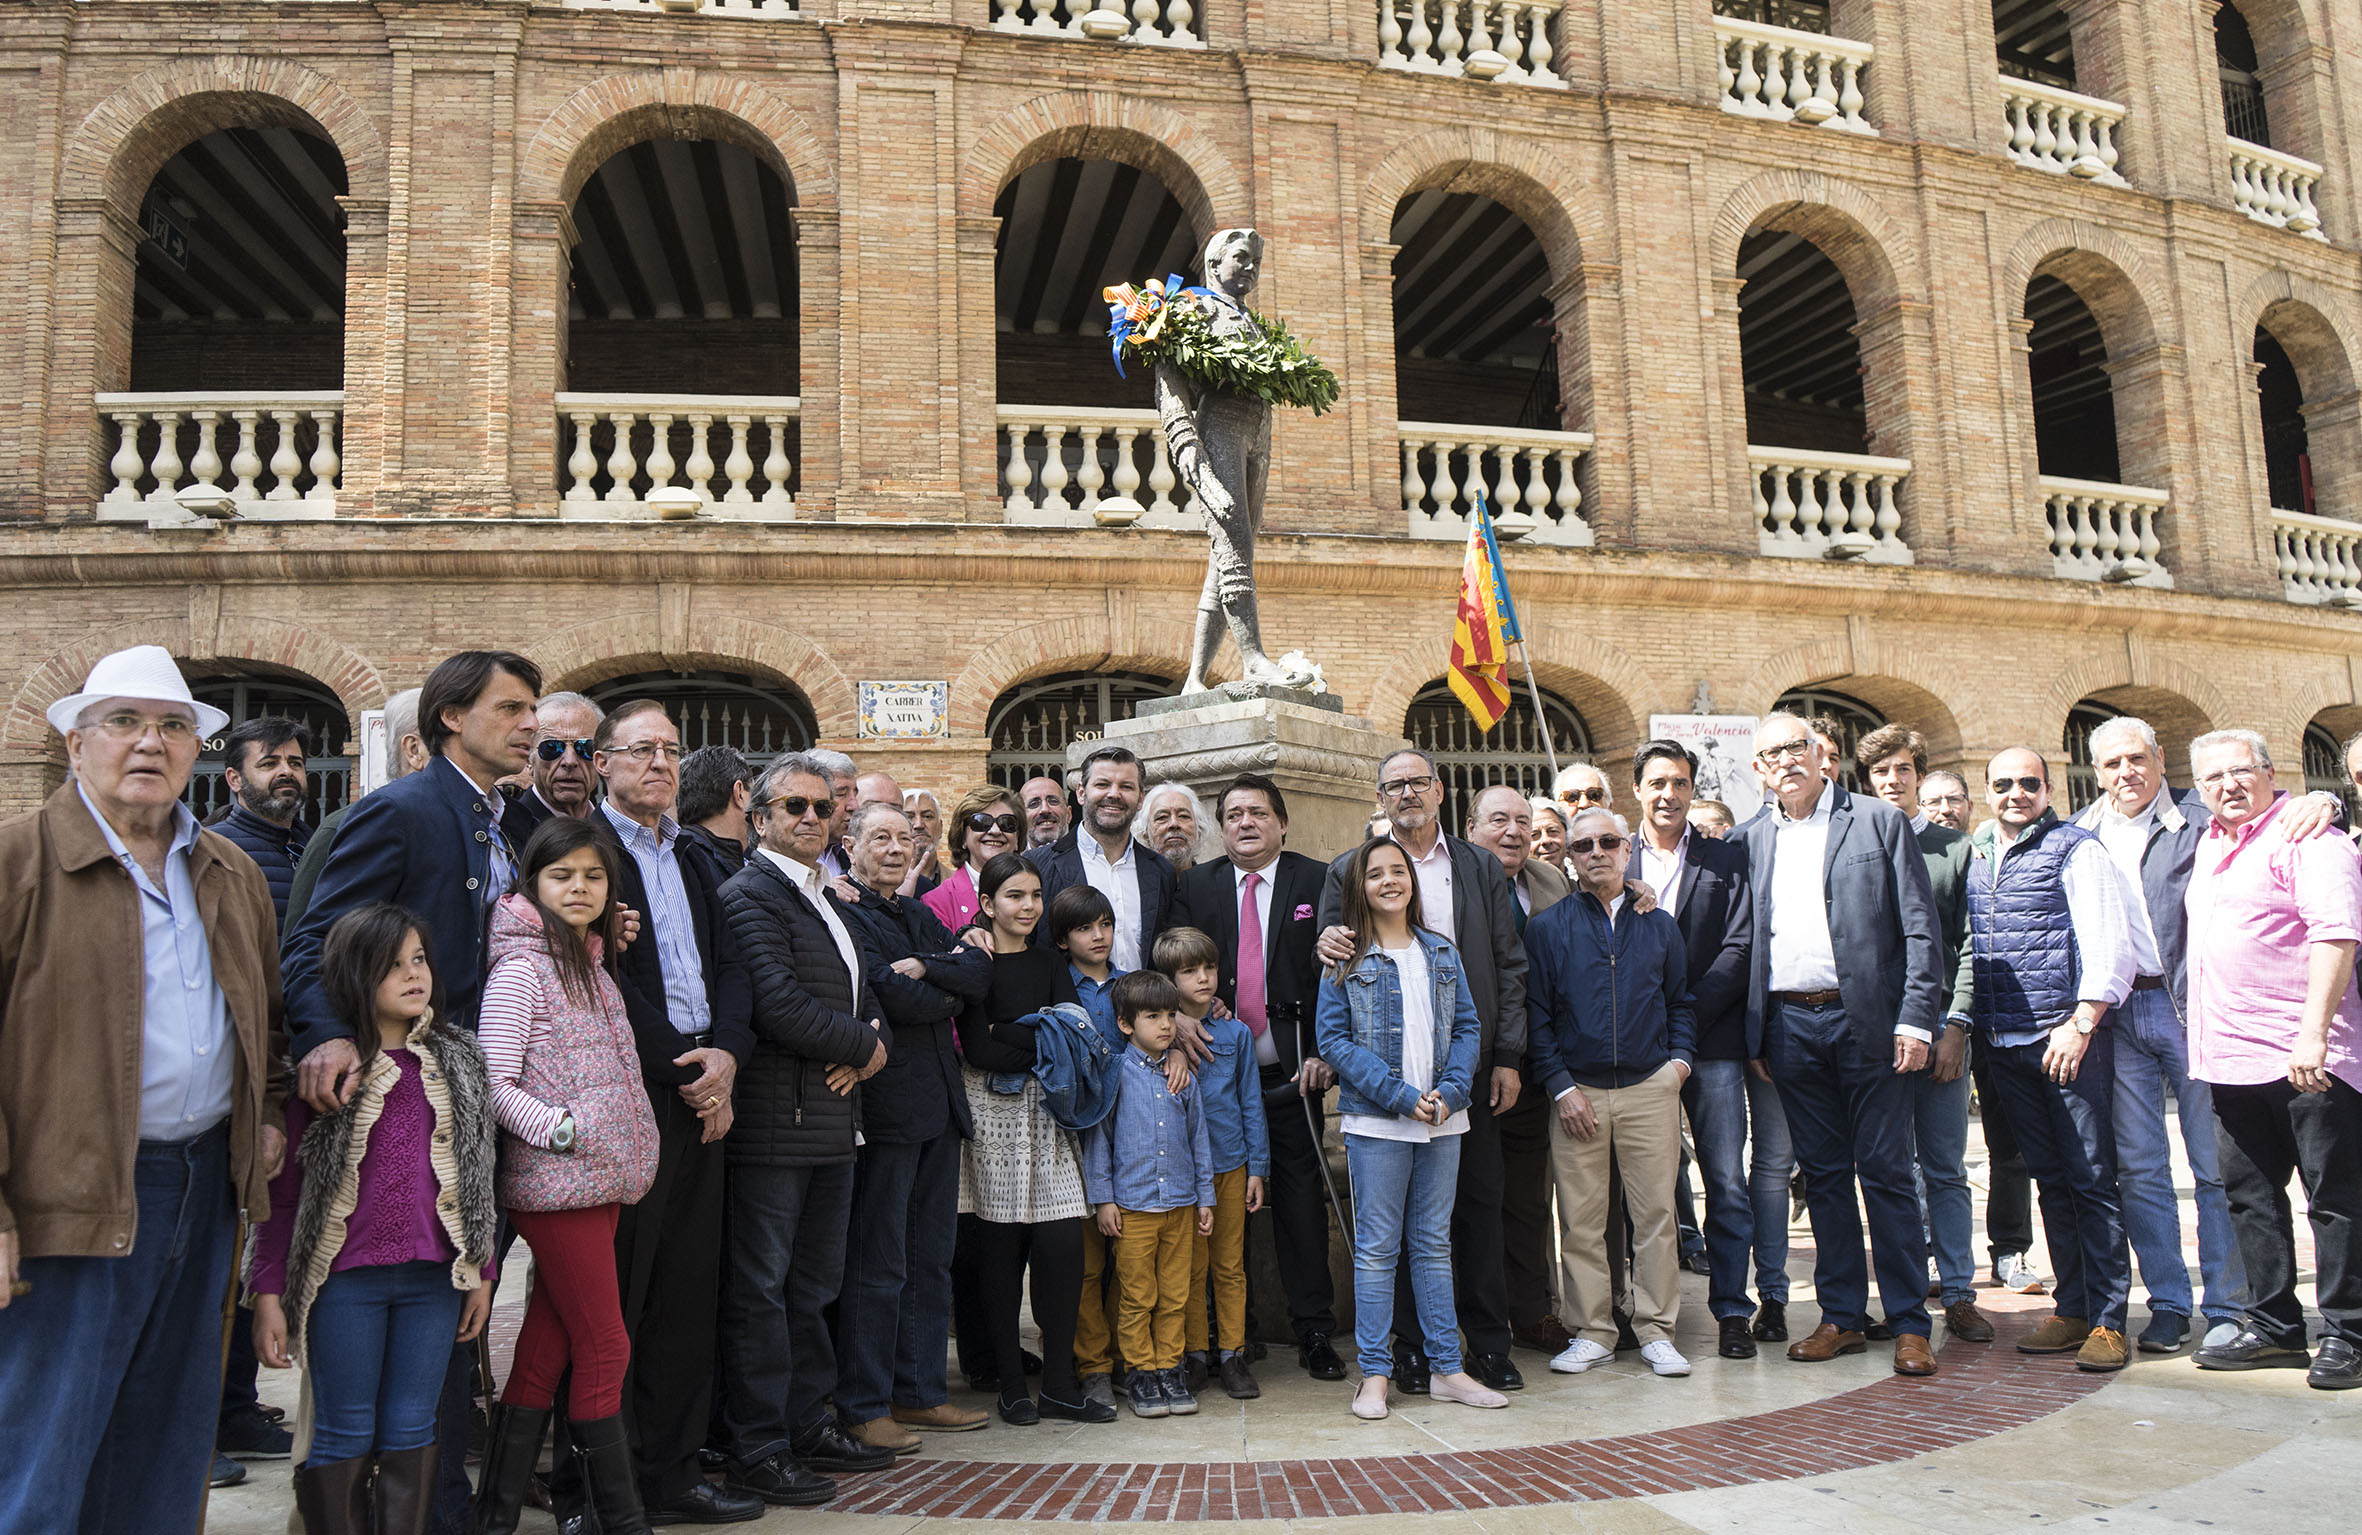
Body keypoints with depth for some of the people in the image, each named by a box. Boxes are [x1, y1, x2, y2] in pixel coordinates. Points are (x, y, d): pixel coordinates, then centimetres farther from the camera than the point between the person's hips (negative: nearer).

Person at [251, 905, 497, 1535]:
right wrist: (269, 1291, -4)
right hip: (343, 1277, -3)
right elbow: (281, 1190, -1)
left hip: (434, 1277, 3)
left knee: (411, 1435, 10)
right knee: (346, 1436, 7)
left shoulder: (458, 1063, 8)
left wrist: (481, 1270, 11)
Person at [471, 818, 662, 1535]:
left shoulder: (594, 965, 15)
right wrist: (559, 1128, -20)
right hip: (557, 1182, -8)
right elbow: (491, 1083, -14)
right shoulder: (521, 967, -9)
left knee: (548, 1344, 11)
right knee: (605, 1348, -2)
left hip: (603, 1178, 8)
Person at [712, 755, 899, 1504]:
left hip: (831, 1126, 9)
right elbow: (779, 1007, -22)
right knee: (759, 1288, 0)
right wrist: (863, 1042, -9)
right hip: (774, 1125, -9)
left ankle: (809, 1426, 29)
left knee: (813, 1284, 17)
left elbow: (864, 998, 21)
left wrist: (870, 1048, -2)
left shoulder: (829, 901, 18)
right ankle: (756, 1451, 9)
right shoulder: (750, 895, -11)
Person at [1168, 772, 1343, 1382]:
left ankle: (1315, 1331, 14)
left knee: (1302, 1197, 3)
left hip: (1292, 1072, -1)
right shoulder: (1194, 885, 7)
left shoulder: (1317, 881, 2)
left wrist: (1323, 1052, -8)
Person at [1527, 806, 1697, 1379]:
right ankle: (1593, 1331, 13)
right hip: (1577, 1093, -1)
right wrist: (1560, 1088, -5)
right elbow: (1536, 1015, 3)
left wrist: (1680, 1058, 0)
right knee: (1581, 1220, 2)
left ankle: (1656, 1331, 13)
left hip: (1650, 1089, 1)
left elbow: (1681, 1002, 17)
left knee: (1655, 1213, 1)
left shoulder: (1659, 924, 12)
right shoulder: (1546, 928, 5)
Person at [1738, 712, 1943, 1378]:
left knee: (1886, 1172, 1)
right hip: (1790, 1025, 3)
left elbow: (1920, 928, -2)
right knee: (1822, 1174, 10)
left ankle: (1910, 1324, 10)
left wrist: (1915, 1019, -10)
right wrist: (1753, 1036, 5)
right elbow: (1741, 940, 12)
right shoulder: (1751, 840, 11)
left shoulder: (1879, 822, 2)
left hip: (1867, 1021, -3)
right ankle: (1842, 1316, 19)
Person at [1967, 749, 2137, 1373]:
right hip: (2006, 1042, 5)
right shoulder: (1974, 859, 16)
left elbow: (2109, 941, -9)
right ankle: (2071, 1309, 17)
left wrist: (2081, 1022, -17)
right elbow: (1966, 948, 21)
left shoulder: (2076, 848, -1)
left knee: (2091, 1178, -3)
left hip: (2069, 1036, -5)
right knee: (2050, 1180, 11)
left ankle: (2107, 1320, 3)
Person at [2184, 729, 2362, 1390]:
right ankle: (2274, 1328, 22)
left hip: (2304, 1059, -8)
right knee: (2249, 1195, 12)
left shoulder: (2303, 836, -9)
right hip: (2232, 1058, 8)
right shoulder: (2209, 844, 16)